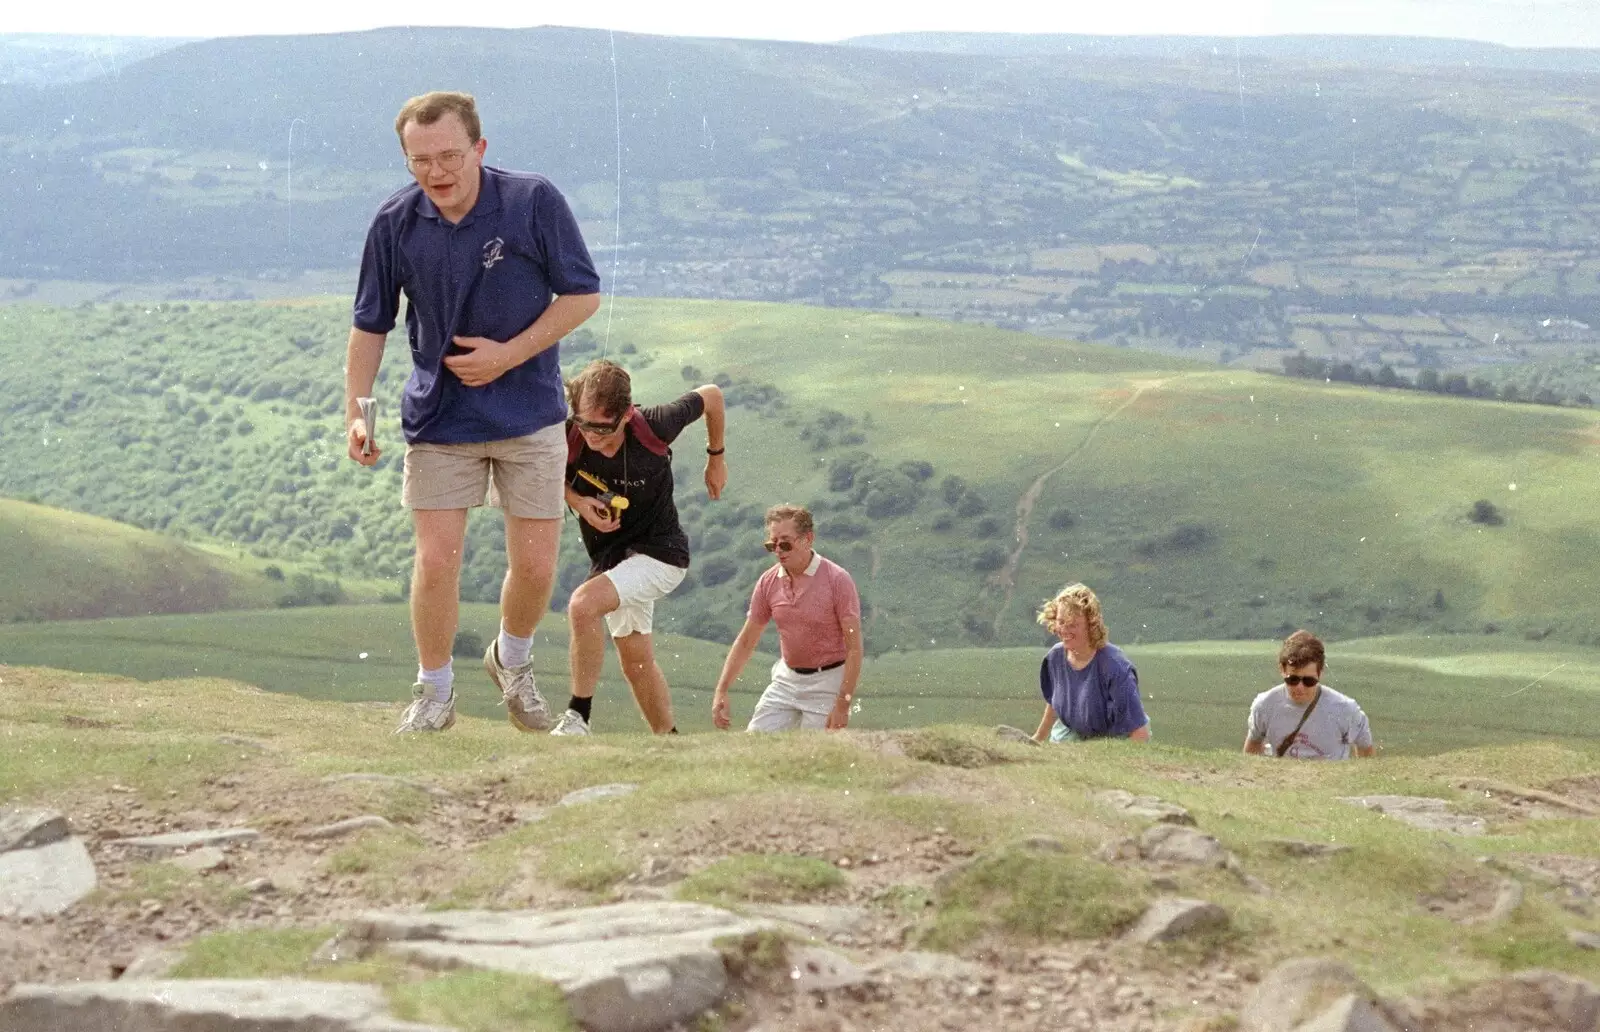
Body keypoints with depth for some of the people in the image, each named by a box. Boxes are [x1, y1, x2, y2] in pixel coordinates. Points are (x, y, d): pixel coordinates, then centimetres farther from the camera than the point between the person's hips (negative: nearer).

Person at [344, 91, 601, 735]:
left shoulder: (534, 202, -14)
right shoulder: (396, 223, -8)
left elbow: (582, 294, -6)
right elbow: (370, 325, 3)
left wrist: (510, 355, -15)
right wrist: (355, 412, -6)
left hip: (530, 412, -1)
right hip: (438, 417, 1)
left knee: (535, 567, 2)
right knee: (436, 562, -7)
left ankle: (512, 662, 32)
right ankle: (434, 694, 15)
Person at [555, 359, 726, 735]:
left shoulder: (654, 428, -27)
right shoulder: (567, 439, -22)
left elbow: (711, 395, -7)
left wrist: (716, 458, 8)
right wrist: (578, 502, -19)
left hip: (660, 552, -5)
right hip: (608, 557, 5)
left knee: (583, 604, -29)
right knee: (635, 661, 16)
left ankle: (577, 718, -20)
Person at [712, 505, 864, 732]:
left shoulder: (837, 580, -15)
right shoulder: (768, 582, 0)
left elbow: (854, 647, -15)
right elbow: (746, 640, 8)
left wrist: (843, 705, -21)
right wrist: (721, 690, 0)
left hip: (827, 682, -5)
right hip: (786, 678, 5)